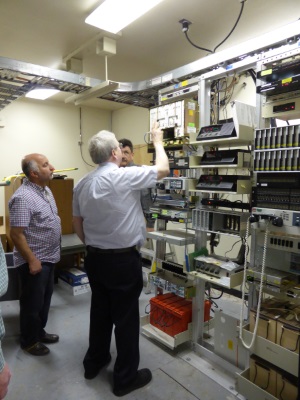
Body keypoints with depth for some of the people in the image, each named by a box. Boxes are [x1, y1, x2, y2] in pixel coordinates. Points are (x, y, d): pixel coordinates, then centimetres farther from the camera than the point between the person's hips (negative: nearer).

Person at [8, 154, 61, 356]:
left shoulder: (46, 190, 5)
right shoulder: (23, 197, -24)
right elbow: (16, 234, -24)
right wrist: (32, 260, -20)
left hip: (49, 258, 9)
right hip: (35, 261, -9)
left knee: (45, 298, 22)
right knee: (32, 302, 10)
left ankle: (40, 331, 41)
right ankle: (29, 341, 31)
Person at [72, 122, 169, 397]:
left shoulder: (82, 184, 4)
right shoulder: (125, 177, -17)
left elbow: (77, 224, 12)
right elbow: (163, 170, -5)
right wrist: (158, 141, 10)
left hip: (95, 259, 7)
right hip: (123, 260, -7)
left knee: (100, 311, 22)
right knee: (125, 318, 7)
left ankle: (94, 362, 40)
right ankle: (125, 378, 24)